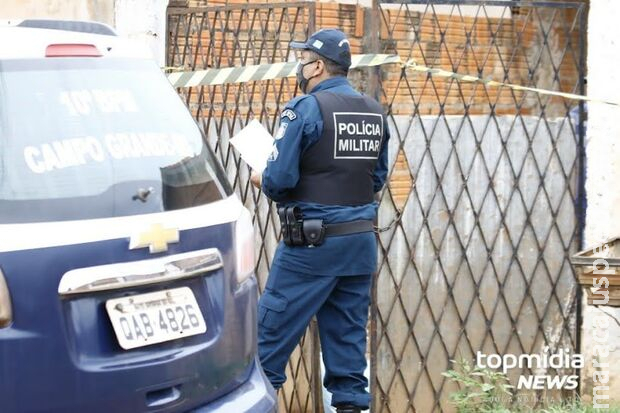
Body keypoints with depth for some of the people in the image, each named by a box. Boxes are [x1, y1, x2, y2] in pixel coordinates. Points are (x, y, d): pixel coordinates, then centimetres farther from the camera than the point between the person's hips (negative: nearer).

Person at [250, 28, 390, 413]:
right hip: (361, 240, 6)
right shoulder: (375, 111, 8)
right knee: (348, 331, 11)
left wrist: (262, 180, 4)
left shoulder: (306, 108, -13)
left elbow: (279, 179, -17)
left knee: (274, 323, 3)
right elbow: (377, 178, 14)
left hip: (313, 242, -6)